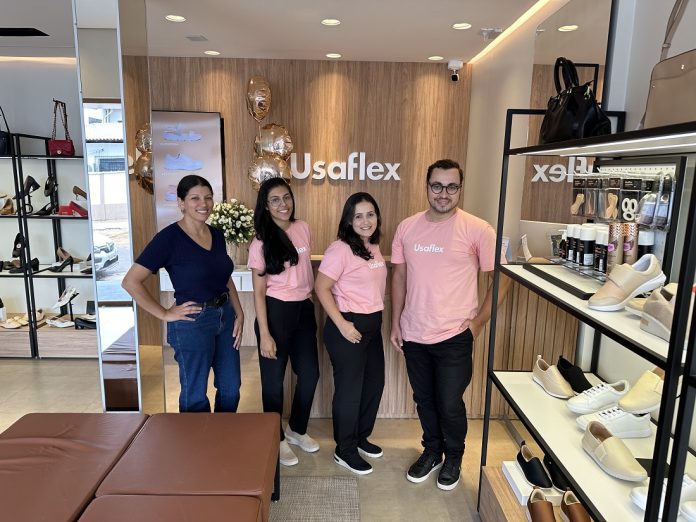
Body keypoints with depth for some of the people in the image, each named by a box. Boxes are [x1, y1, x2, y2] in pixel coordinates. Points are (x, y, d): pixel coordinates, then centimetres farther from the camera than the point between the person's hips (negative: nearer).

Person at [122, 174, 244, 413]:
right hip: (192, 323, -6)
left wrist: (239, 314, 6)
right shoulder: (169, 237, -14)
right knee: (195, 395, 11)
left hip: (225, 317, 7)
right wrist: (165, 314, -14)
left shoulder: (217, 235, 5)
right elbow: (130, 282, -15)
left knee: (231, 388, 19)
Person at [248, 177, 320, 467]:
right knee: (274, 380, 8)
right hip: (276, 312, -5)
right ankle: (277, 439, 30)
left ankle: (297, 429, 37)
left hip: (304, 309, 5)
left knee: (310, 374, 13)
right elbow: (259, 292, -11)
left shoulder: (303, 229, 3)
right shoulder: (261, 243, -11)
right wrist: (264, 334, -14)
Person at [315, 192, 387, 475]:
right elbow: (321, 288, -19)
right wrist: (342, 324, -20)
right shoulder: (340, 249, -17)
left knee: (374, 383, 18)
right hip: (349, 326, -8)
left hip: (373, 324, 8)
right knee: (349, 388, 5)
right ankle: (345, 451, 24)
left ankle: (360, 437, 40)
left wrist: (377, 319, 14)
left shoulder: (373, 247, 8)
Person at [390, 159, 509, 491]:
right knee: (424, 399, 19)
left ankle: (453, 458, 36)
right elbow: (399, 276, 8)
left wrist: (478, 321, -7)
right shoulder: (407, 227, 1)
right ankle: (432, 451, 43)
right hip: (413, 335, 4)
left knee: (449, 404, 7)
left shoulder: (477, 230, -10)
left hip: (454, 336, -3)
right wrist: (395, 323, 7)